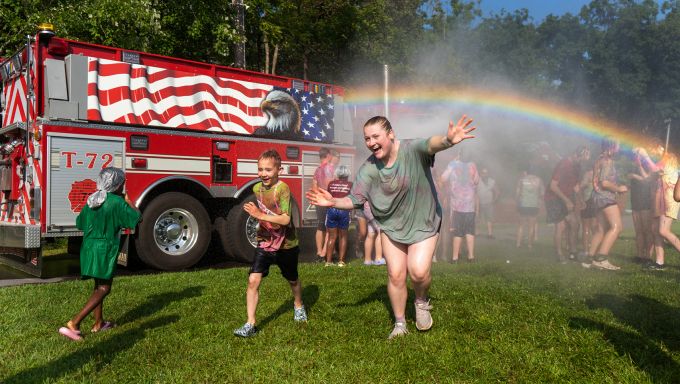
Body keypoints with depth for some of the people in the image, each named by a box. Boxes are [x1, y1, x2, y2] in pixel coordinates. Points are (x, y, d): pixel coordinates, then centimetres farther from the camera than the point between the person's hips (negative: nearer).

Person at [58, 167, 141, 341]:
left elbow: (80, 223, 17)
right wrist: (128, 200, 7)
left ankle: (99, 323, 29)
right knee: (104, 289, -2)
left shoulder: (92, 200, 8)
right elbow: (136, 217, -6)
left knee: (98, 286, 20)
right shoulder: (117, 202, -13)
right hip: (105, 250, -8)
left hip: (89, 247, 8)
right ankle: (73, 324, -12)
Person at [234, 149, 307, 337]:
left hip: (286, 244, -4)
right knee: (253, 280, -12)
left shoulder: (283, 188, -22)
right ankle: (250, 324, -5)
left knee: (292, 280, 19)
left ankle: (298, 305, 48)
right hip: (265, 242, 4)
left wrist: (260, 215, -35)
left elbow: (285, 219, -30)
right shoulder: (257, 188, -2)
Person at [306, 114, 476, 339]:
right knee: (395, 275, 3)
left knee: (418, 271, -17)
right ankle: (400, 324, 26)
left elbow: (431, 144, -45)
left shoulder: (412, 150, -23)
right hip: (391, 227, 3)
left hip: (423, 224, -3)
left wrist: (447, 141, -68)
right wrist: (334, 202, -31)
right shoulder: (369, 168, -13)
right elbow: (354, 200, -11)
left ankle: (421, 303, 20)